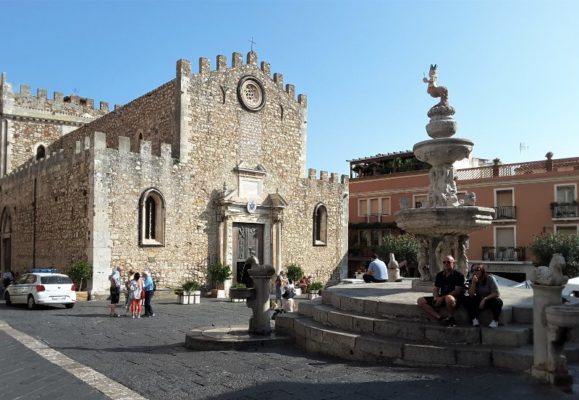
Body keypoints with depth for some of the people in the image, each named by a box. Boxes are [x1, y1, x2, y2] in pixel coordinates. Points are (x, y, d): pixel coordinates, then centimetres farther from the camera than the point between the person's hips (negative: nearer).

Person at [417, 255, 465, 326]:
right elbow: (436, 289, 12)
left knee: (449, 298, -44)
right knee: (421, 301, -10)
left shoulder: (459, 275, -7)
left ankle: (450, 318, -16)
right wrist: (436, 297, -12)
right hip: (441, 298, 6)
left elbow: (457, 291, -16)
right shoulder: (439, 275, 11)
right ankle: (440, 318, -22)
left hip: (455, 298, -6)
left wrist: (442, 298, -22)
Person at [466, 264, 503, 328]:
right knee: (468, 300, -25)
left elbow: (497, 294, -18)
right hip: (479, 301, 3)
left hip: (491, 299, -3)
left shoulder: (490, 278, -14)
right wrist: (473, 283, -27)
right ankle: (474, 319, -19)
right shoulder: (472, 280, -4)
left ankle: (495, 321, -17)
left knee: (498, 302, -35)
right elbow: (471, 295, -15)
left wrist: (484, 299, -26)